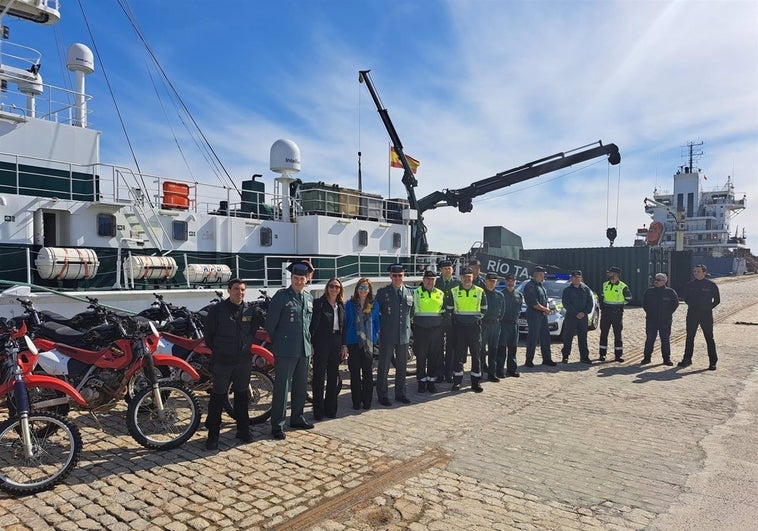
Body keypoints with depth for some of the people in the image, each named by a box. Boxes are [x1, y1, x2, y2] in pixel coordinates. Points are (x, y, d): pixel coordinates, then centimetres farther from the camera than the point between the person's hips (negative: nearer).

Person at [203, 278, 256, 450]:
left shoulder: (250, 310, 4)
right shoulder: (217, 310, -8)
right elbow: (208, 333, -2)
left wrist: (247, 347, 9)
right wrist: (216, 351, 4)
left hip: (244, 361, 4)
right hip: (222, 362, -4)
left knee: (242, 396, 14)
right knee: (218, 397, 2)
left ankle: (243, 429, 26)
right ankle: (213, 434, 11)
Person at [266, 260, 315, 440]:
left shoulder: (309, 298, 11)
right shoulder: (281, 297, -8)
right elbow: (270, 323, -6)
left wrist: (307, 341, 14)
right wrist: (278, 343, 1)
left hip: (305, 350, 7)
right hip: (286, 351, -6)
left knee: (301, 386, 16)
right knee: (282, 388, -3)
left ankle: (297, 418, 30)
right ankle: (277, 425, 6)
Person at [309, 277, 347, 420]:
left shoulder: (341, 305, 11)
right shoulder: (318, 303, -4)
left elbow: (343, 326, 14)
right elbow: (312, 324, -8)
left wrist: (344, 345, 9)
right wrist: (311, 344, -14)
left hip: (336, 343, 5)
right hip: (321, 343, -5)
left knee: (333, 377, 10)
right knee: (319, 377, 0)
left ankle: (330, 408, 21)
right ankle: (318, 410, 8)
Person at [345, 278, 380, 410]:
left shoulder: (374, 305, 5)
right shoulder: (350, 304, 1)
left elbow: (377, 322, 12)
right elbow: (346, 322, 4)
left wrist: (375, 337, 4)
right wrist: (345, 342, 1)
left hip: (368, 343, 1)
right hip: (353, 342, -1)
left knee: (368, 372, 5)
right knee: (355, 373, 5)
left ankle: (367, 401, 15)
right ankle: (356, 401, 14)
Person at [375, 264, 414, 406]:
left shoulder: (409, 293, 7)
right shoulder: (382, 292, -3)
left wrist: (406, 324, 10)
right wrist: (381, 327, -2)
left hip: (404, 335, 4)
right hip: (387, 335, -3)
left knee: (402, 366, 12)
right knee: (384, 367, 4)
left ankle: (400, 393, 25)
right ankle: (382, 395, 15)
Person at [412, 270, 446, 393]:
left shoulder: (440, 293, 10)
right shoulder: (416, 293, 1)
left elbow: (443, 311, 17)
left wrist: (442, 323, 11)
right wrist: (412, 323, 0)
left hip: (436, 329, 2)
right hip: (420, 329, -2)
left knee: (435, 356, 4)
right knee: (421, 356, 1)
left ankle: (431, 381, 16)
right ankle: (422, 381, 14)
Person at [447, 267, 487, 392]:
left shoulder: (480, 291, 4)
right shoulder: (454, 291, 3)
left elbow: (484, 310, 13)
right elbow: (449, 309, 10)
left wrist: (476, 318, 9)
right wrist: (458, 318, 7)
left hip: (475, 326, 1)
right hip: (459, 326, 0)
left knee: (476, 354, 4)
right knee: (459, 354, 2)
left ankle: (475, 382, 13)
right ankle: (457, 381, 11)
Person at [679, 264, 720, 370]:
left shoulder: (711, 285, -4)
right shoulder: (689, 284, 3)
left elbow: (717, 300, 4)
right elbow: (684, 296, 16)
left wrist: (708, 307, -2)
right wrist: (691, 305, 8)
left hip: (706, 315, -3)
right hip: (692, 314, 3)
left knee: (709, 338, 1)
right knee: (689, 337, 10)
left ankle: (713, 362, 7)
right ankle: (687, 359, 19)